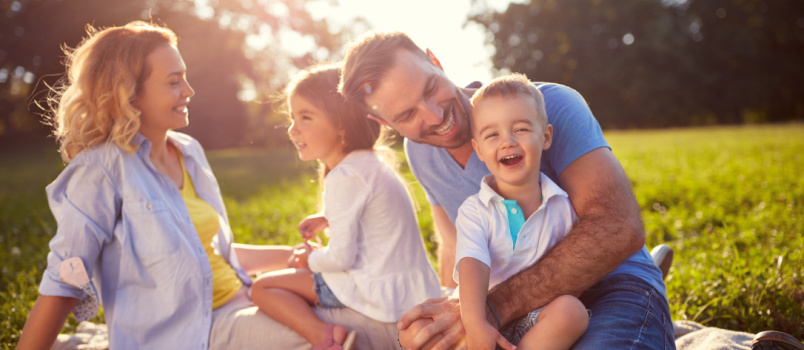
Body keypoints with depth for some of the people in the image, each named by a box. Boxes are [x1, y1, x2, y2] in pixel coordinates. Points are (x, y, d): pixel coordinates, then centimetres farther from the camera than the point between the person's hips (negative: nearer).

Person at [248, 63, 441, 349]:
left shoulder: (345, 177, -19)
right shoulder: (370, 164, 11)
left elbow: (341, 258, -19)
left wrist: (311, 259, 1)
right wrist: (329, 219, 18)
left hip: (380, 293, -10)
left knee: (262, 288, -6)